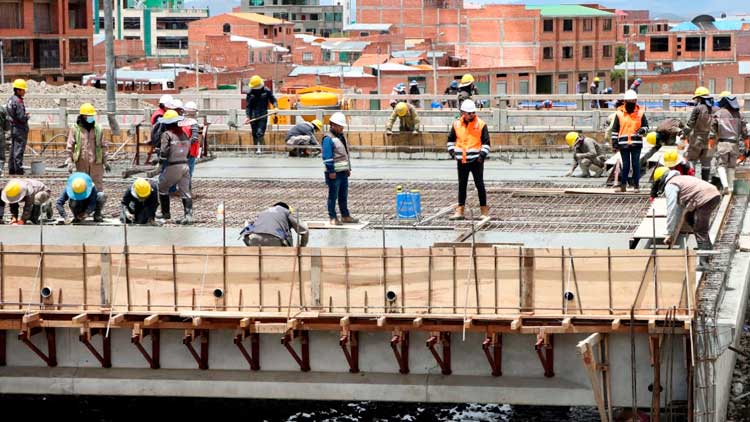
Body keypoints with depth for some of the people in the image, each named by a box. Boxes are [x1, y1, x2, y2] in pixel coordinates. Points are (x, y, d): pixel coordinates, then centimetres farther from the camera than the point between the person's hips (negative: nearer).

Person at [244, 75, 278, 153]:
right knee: (254, 133, 5)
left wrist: (276, 107, -10)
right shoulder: (250, 93, 3)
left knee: (260, 132, -14)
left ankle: (259, 148, -20)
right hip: (253, 116, 2)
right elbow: (248, 106, 3)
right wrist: (248, 117, -5)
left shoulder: (266, 91, -1)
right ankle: (256, 148, 14)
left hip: (263, 115, -2)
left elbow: (273, 100, 9)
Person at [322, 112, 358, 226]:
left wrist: (348, 168, 20)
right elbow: (327, 157, -17)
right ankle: (333, 218, 4)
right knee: (333, 195, -1)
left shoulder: (342, 136, 15)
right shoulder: (328, 138, -14)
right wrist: (331, 171, -19)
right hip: (334, 173, -9)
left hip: (344, 172, 9)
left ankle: (345, 216, 23)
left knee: (344, 195, 15)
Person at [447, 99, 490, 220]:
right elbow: (451, 139, 18)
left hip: (476, 160, -3)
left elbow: (486, 142, -2)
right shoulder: (456, 124, 5)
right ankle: (460, 211, 15)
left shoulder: (481, 124, -4)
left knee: (479, 185, -1)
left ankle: (484, 210, 6)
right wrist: (451, 150, 6)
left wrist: (483, 154, -12)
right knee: (462, 186, 9)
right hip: (461, 160, 3)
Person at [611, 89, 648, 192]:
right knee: (625, 165, 3)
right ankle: (623, 185, 9)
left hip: (636, 143, 0)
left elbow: (646, 126, 10)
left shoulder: (640, 113, 5)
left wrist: (642, 130, -12)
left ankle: (636, 185, 8)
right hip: (623, 143, 0)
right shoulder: (619, 113, 5)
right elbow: (615, 129, 8)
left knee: (636, 164, 1)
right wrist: (614, 141, 3)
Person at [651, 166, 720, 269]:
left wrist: (669, 233, -2)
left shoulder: (670, 186, -1)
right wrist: (673, 231, 35)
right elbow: (679, 209, 35)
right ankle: (707, 246, 31)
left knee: (700, 231, -6)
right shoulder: (680, 180, 30)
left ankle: (703, 263, -12)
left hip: (706, 198, -10)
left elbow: (671, 211, -6)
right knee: (689, 218, 26)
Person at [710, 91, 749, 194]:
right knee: (731, 166, 14)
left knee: (721, 164, -1)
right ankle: (730, 187, 15)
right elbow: (744, 130, 11)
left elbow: (713, 129, 0)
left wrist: (711, 140, 8)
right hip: (735, 143, 3)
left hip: (723, 143, -3)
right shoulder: (739, 114, 9)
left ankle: (725, 184, -22)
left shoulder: (718, 113, -1)